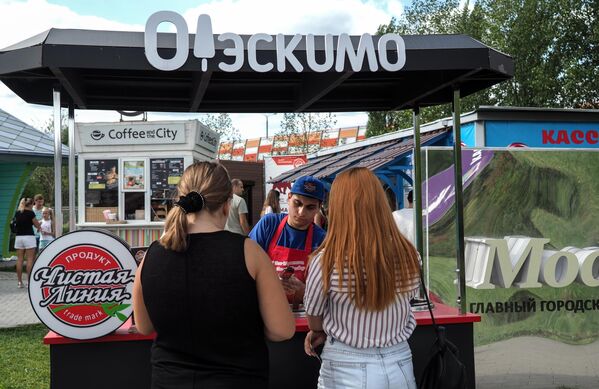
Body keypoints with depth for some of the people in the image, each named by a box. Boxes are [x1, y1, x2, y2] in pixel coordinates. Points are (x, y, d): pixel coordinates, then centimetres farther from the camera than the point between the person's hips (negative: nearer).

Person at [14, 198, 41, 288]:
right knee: (30, 260, -2)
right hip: (29, 236, -5)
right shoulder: (30, 213, -8)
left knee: (19, 259, 7)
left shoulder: (17, 213, 8)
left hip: (18, 237, 5)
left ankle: (19, 281, 9)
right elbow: (37, 225, -2)